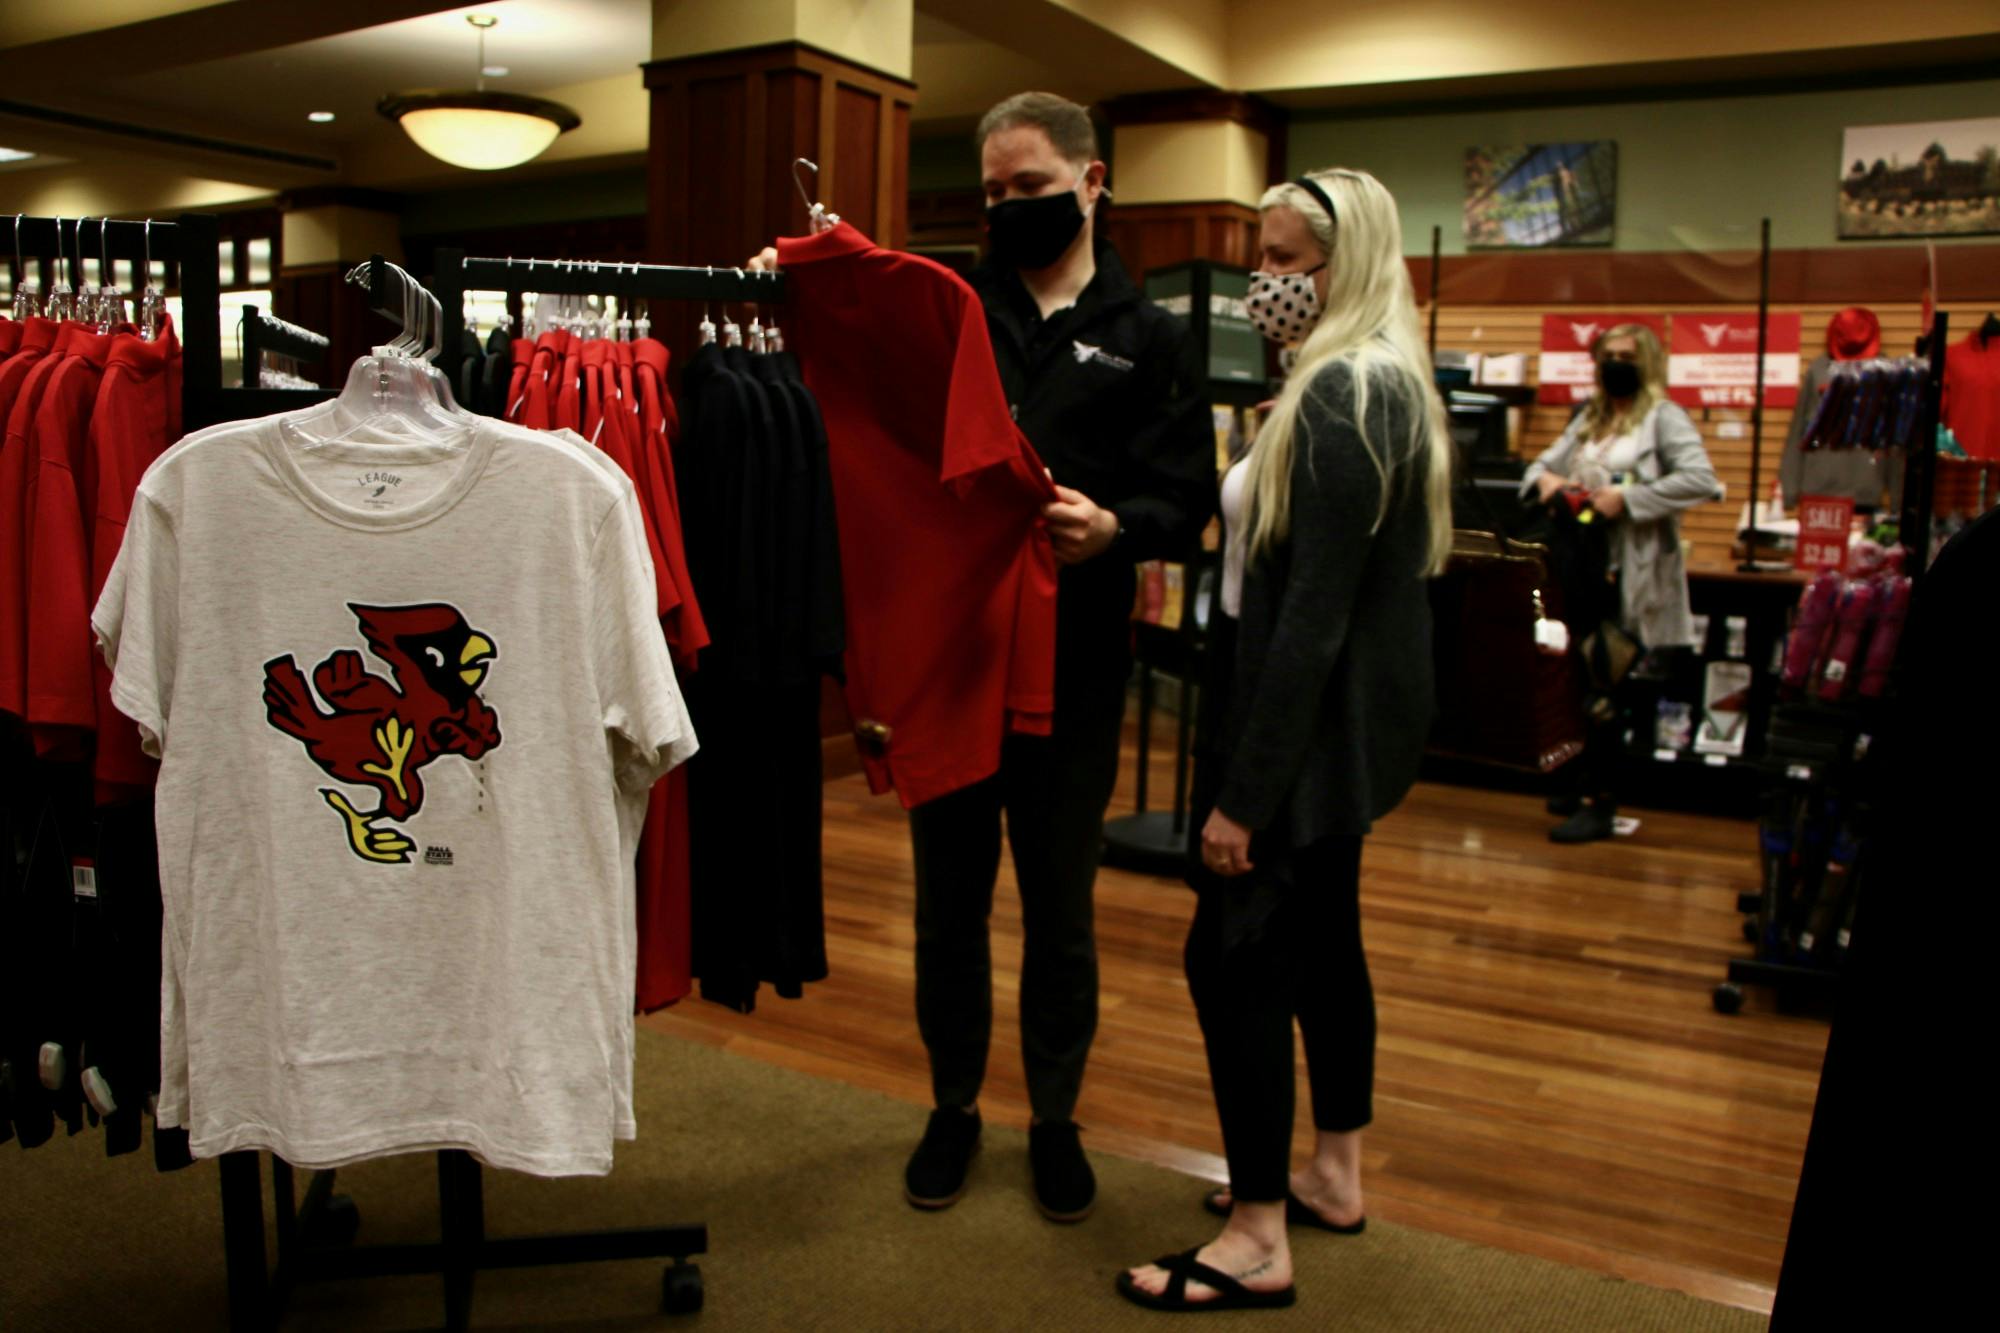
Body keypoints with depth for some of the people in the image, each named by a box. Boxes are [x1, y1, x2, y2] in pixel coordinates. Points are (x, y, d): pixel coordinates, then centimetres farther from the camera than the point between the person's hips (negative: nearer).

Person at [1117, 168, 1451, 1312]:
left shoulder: (1342, 393, -19)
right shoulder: (1384, 382, 13)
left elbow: (1312, 614, -24)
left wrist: (1245, 790, -22)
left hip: (1309, 724, -10)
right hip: (1349, 724, 10)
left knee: (1235, 959, -3)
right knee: (1322, 944, 18)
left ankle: (1259, 1241, 9)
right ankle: (1335, 1175, 33)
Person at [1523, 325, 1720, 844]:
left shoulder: (1664, 417, -4)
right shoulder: (1590, 417, 18)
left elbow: (1702, 481, -16)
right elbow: (1545, 463, 21)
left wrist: (1627, 500, -21)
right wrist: (1544, 478, -3)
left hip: (1630, 575, -7)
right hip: (1581, 565, 7)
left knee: (1604, 688, -6)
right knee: (1582, 683, 13)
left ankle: (1598, 805, 1)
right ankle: (1584, 787, 25)